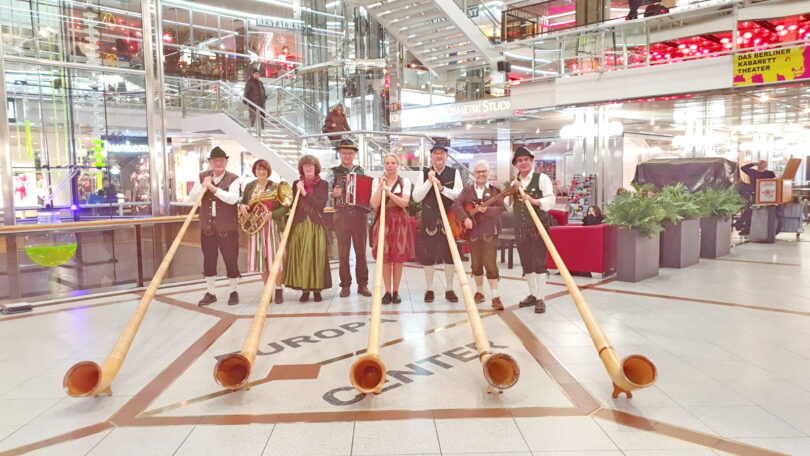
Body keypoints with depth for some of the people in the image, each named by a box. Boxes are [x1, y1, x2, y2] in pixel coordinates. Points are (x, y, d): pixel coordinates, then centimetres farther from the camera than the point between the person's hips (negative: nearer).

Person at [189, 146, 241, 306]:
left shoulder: (233, 178, -6)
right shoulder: (202, 177, 7)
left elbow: (233, 198, -22)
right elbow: (192, 197, 0)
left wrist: (213, 188, -25)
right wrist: (204, 185, -15)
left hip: (228, 227, -4)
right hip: (207, 227, 4)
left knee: (231, 260, 2)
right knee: (208, 260, 11)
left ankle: (234, 292, 18)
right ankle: (210, 293, 23)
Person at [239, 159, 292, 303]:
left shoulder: (276, 187, -2)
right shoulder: (249, 187, 9)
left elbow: (285, 208, -8)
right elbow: (243, 204, 17)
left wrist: (271, 215, -22)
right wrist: (242, 206, -7)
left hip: (273, 227, -3)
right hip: (256, 227, 3)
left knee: (275, 258, -3)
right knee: (261, 259, 5)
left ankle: (279, 290, 10)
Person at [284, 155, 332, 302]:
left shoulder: (323, 184, 4)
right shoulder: (296, 184, 10)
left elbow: (321, 204, -10)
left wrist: (304, 193, -13)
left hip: (316, 225, -2)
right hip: (299, 225, 2)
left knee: (317, 257, -2)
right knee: (300, 257, -1)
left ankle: (317, 289, 5)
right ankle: (304, 289, 6)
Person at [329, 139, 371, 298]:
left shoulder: (361, 171, 10)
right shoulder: (334, 172, 5)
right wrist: (333, 194, -23)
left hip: (360, 215, 1)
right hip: (341, 216, -1)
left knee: (361, 251, 4)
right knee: (343, 252, 4)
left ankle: (363, 285, 11)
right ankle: (345, 285, 11)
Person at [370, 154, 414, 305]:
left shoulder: (404, 182, 3)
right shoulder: (377, 181, 5)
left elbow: (404, 203, -10)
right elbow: (374, 204, -6)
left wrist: (389, 192, -20)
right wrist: (381, 186, -12)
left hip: (400, 221, 0)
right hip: (383, 221, 0)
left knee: (398, 258, 1)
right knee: (385, 258, 1)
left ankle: (396, 291, 11)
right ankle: (387, 291, 10)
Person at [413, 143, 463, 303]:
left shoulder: (454, 173, 3)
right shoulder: (424, 173, 2)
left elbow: (459, 194, -9)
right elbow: (416, 197, -4)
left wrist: (442, 188, -22)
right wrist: (429, 181, -14)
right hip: (429, 219, 0)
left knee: (449, 254, 6)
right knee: (428, 254, 4)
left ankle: (449, 290, 17)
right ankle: (429, 289, 16)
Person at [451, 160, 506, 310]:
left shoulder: (495, 189, 2)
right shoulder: (467, 189, 7)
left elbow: (501, 208, -9)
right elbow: (456, 205, -5)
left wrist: (487, 210, -25)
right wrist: (465, 218, -20)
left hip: (489, 231, -3)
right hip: (472, 231, 3)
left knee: (490, 263, -7)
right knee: (476, 263, 11)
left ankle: (496, 297, -4)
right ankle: (479, 292, 24)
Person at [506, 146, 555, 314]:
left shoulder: (542, 178, -2)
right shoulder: (515, 182, 14)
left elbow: (551, 199, -11)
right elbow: (507, 204, 11)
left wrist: (533, 201, -25)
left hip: (538, 226, -5)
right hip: (520, 227, 6)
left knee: (539, 261, -6)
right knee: (526, 263, 10)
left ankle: (541, 299, 0)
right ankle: (533, 295, 22)